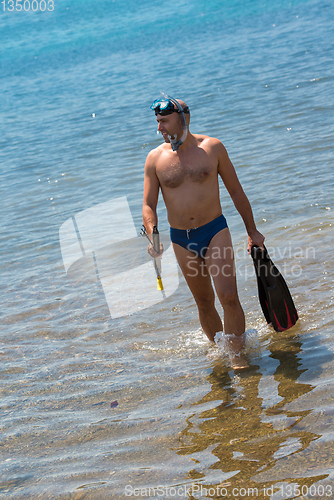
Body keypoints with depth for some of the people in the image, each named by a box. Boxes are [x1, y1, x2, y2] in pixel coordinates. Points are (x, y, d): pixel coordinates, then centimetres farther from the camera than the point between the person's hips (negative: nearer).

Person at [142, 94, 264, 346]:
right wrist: (152, 235, -20)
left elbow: (236, 190, 6)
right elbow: (148, 205, 0)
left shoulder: (212, 147, -3)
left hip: (215, 231, -2)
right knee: (204, 304, 10)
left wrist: (252, 231, 9)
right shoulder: (155, 158, -1)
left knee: (229, 297, -13)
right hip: (182, 240, 2)